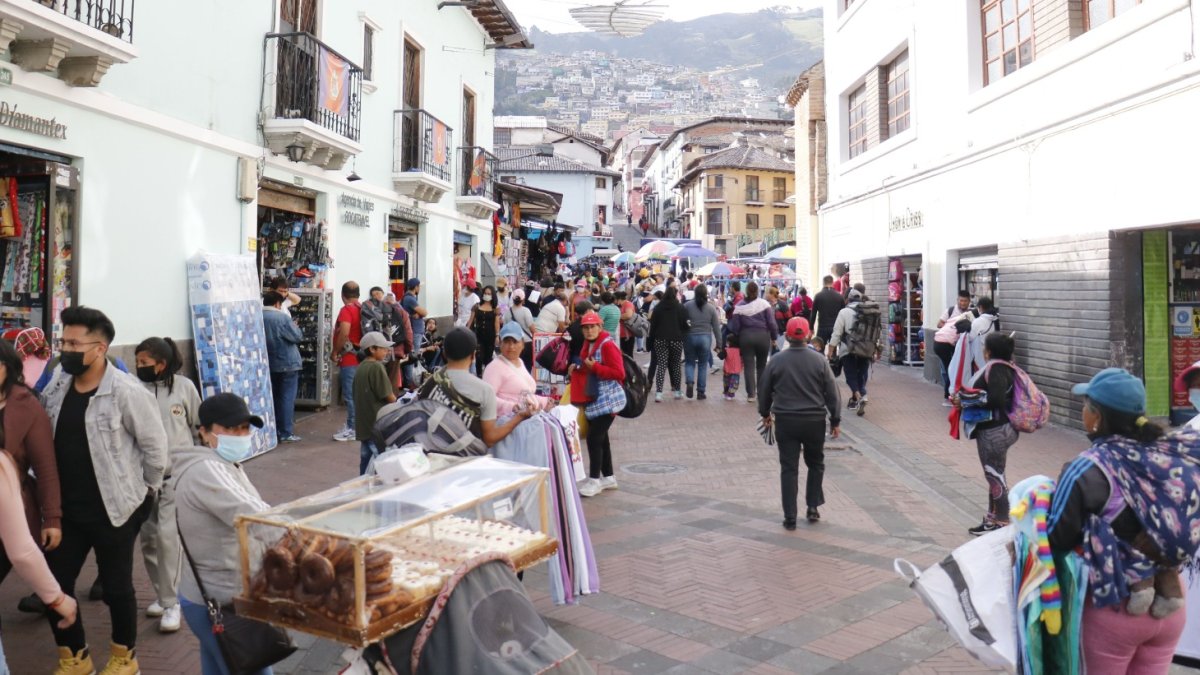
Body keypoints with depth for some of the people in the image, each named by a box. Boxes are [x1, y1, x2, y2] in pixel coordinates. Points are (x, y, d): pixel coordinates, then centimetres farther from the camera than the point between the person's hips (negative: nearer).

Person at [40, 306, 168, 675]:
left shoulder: (126, 391, -18)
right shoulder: (55, 388, 1)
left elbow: (154, 445, -12)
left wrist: (145, 493, -3)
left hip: (113, 509, -5)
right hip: (65, 509, 6)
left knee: (116, 586, 9)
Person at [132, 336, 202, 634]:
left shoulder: (184, 387, -4)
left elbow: (199, 425, 7)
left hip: (176, 472, -3)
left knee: (168, 535, -10)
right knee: (148, 537, 11)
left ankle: (171, 603, -1)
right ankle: (162, 594, 27)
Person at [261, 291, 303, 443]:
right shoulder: (282, 317, -16)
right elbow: (298, 337, -11)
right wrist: (294, 326, 7)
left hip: (268, 364, 6)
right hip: (287, 363, -6)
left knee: (273, 397, 15)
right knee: (287, 398, -2)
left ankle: (274, 430, 19)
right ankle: (286, 433, -2)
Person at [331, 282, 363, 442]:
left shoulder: (347, 310, -12)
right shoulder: (363, 309, 12)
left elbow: (344, 333, -24)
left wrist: (335, 352, -14)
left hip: (349, 358, -9)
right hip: (360, 356, 9)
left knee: (350, 395, -6)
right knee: (357, 394, 13)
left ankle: (352, 429, -4)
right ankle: (355, 426, 19)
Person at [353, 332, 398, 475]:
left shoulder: (360, 368, 11)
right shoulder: (376, 367, -14)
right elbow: (388, 396, -15)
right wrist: (396, 403, 6)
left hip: (363, 424, 9)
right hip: (377, 424, -9)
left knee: (366, 459, 14)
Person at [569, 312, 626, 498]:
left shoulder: (608, 345, -16)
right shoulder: (588, 344, 12)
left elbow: (619, 373, -21)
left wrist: (594, 367, -24)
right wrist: (577, 369, 6)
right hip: (593, 399, 9)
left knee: (594, 438, -10)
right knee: (600, 437, 14)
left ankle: (594, 480, -1)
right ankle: (608, 477, 24)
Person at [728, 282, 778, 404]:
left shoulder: (739, 307, -3)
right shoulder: (764, 304, -6)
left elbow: (735, 327, -2)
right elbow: (772, 322, -7)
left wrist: (736, 339, 12)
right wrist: (774, 337, 4)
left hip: (746, 337, 0)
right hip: (763, 336, 0)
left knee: (749, 366, 3)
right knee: (761, 366, 13)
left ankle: (750, 394, 0)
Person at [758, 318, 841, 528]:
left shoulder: (777, 361, -4)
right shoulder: (820, 360, -5)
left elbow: (764, 389, 4)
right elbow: (832, 392, -2)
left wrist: (765, 413, 20)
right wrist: (835, 420, 8)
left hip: (785, 421, 0)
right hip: (814, 420, 0)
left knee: (789, 469, 4)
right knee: (815, 465, 20)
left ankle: (790, 517, 5)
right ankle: (813, 507, 19)